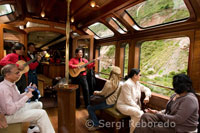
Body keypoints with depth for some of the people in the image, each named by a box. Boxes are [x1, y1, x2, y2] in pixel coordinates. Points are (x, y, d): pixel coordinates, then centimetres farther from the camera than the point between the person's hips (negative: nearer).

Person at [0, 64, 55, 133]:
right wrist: (26, 97, -25)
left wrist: (28, 92, -4)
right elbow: (10, 110, -32)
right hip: (10, 115, -10)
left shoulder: (12, 84, 3)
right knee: (42, 113, -20)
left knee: (38, 104, 17)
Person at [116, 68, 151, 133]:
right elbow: (128, 100, -21)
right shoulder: (127, 84, -18)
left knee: (135, 116, -26)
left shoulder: (137, 83, 8)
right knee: (139, 113, -30)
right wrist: (138, 107, -19)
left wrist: (147, 96, -3)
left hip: (134, 105, 7)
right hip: (124, 105, -7)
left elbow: (146, 89, 17)